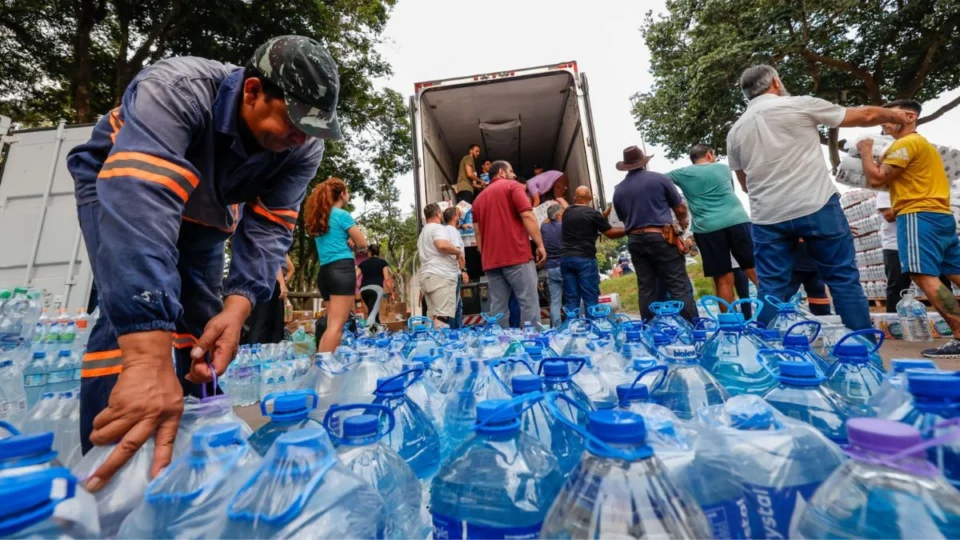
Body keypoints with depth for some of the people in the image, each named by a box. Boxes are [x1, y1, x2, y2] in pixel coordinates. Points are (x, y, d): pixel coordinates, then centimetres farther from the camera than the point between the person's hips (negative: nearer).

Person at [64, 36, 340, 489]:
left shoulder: (304, 149, -23)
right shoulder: (179, 88, -37)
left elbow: (268, 229, -26)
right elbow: (139, 201, -51)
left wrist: (237, 306, -44)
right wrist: (149, 357, -60)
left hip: (203, 214, 4)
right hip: (118, 183, -3)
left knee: (203, 325, 0)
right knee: (131, 313, -25)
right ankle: (107, 469, -10)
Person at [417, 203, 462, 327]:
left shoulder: (423, 233, 27)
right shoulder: (437, 228, -3)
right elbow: (442, 245, -24)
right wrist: (459, 252, -7)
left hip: (426, 276, 9)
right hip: (440, 277, -9)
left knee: (433, 317, 6)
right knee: (443, 317, -14)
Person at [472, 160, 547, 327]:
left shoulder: (479, 198, 22)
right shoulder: (512, 186, 5)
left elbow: (478, 232, 18)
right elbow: (527, 216, -8)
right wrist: (540, 245, -6)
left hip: (491, 260, 6)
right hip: (517, 255, -6)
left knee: (497, 307, 4)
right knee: (529, 303, -4)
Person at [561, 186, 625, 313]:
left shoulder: (566, 213, 13)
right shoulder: (593, 213, -2)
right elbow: (611, 234, 3)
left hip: (566, 258, 5)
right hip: (585, 259, -5)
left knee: (571, 300, 6)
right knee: (590, 299, 0)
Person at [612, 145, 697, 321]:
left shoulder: (618, 190, 8)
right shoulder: (659, 179, 0)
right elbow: (680, 208, 7)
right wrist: (683, 221, 27)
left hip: (635, 241, 4)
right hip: (661, 237, -3)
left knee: (645, 288, 8)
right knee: (679, 287, -2)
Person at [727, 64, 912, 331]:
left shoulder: (735, 131, 10)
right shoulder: (799, 105, 2)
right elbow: (864, 116, 13)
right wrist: (894, 114, 33)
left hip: (767, 217, 2)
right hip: (816, 207, -2)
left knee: (770, 289, 6)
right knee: (844, 278, 9)